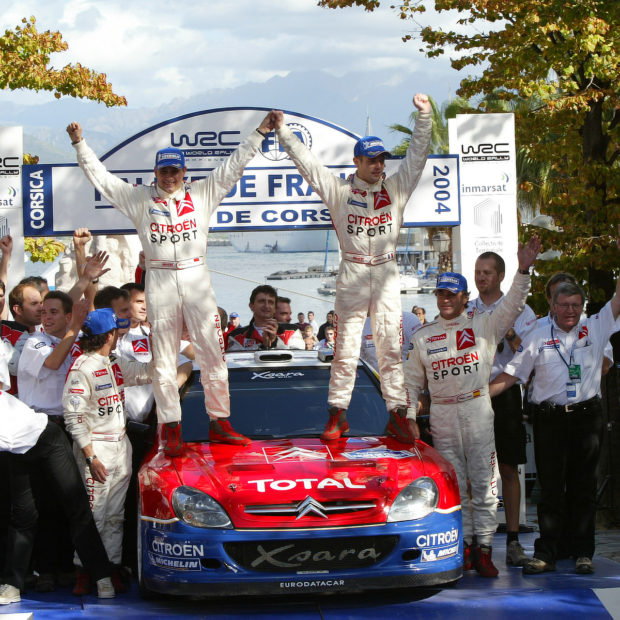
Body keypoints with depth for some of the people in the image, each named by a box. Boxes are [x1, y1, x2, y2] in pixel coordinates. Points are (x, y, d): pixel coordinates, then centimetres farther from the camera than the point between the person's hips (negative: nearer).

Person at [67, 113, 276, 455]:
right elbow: (100, 176, 7)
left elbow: (233, 166, 10)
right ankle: (170, 428, 4)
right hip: (160, 282, -1)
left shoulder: (201, 193, 9)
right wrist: (80, 143, 1)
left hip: (196, 276, 1)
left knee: (212, 350, 0)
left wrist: (260, 132, 6)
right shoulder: (140, 199, 7)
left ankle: (219, 421, 8)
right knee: (164, 356, 1)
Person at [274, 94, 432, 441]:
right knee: (346, 345, 0)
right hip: (352, 273, -1)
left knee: (391, 345, 0)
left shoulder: (396, 188, 9)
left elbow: (417, 155, 5)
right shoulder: (339, 190, 5)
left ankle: (397, 415, 1)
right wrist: (283, 130, 0)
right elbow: (306, 161, 4)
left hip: (387, 273, 1)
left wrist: (424, 116, -5)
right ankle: (338, 414, 5)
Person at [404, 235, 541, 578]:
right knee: (453, 485, 4)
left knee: (483, 482, -2)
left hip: (478, 410, -2)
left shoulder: (483, 324, 4)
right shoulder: (423, 336, 11)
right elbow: (412, 380, 16)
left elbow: (513, 305, -11)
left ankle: (483, 547, 1)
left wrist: (523, 270, -25)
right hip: (442, 416, 2)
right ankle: (463, 545, 10)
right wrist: (410, 416, 7)